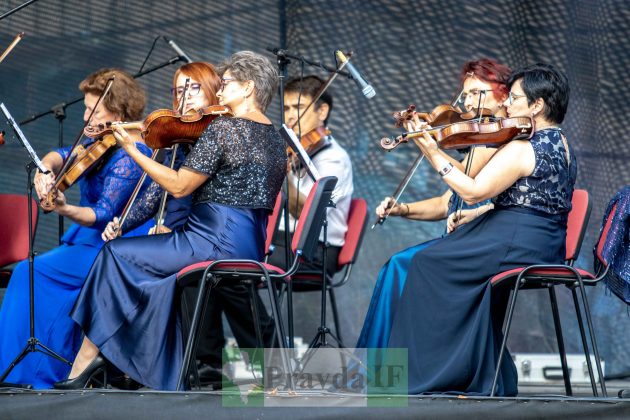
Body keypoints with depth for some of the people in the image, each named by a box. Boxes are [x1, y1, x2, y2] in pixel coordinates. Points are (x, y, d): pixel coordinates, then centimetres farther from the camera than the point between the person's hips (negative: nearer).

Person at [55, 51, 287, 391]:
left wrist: (131, 150, -4)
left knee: (115, 254, 4)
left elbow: (179, 186, -11)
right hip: (254, 247, 9)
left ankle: (89, 354, 8)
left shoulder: (223, 128, -12)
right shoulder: (276, 139, 12)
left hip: (217, 242, -9)